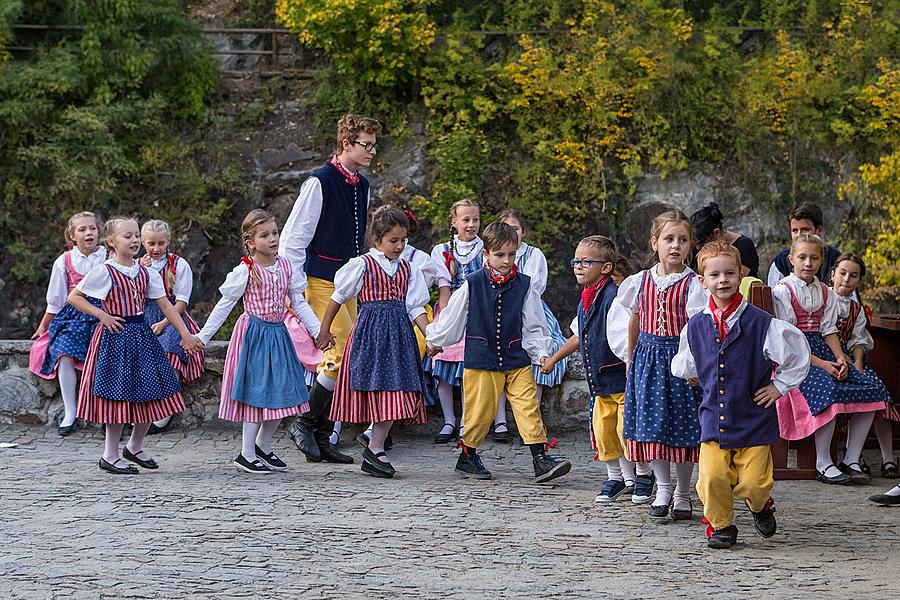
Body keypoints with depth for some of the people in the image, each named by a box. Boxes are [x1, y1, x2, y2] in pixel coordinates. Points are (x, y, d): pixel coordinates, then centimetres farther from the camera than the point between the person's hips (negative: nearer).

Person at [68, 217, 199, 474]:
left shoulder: (146, 273, 6)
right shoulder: (104, 272, -9)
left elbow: (165, 305, 6)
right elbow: (74, 297, -5)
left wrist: (185, 333, 0)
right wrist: (102, 315, -13)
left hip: (141, 335, 6)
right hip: (115, 335, -6)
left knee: (151, 394, 6)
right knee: (119, 394, -4)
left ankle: (135, 447, 26)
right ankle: (110, 456, 8)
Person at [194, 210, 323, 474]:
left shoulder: (285, 265, 3)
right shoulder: (245, 271, -12)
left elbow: (298, 301, 11)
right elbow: (225, 304, -6)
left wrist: (318, 330, 7)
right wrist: (203, 336, -7)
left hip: (278, 334, 6)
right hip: (253, 334, -6)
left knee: (282, 393, 8)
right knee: (257, 392, -4)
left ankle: (263, 445, 25)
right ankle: (247, 454, 5)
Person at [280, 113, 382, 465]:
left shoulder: (362, 186, 13)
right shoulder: (320, 182, -11)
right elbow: (293, 237, -12)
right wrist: (296, 287, -14)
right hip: (322, 283, -8)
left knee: (337, 360, 6)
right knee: (345, 355, -15)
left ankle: (322, 439, 12)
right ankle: (305, 423, -2)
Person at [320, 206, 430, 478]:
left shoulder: (407, 269, 10)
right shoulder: (362, 265, -3)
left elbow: (415, 307, 8)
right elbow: (338, 297, 4)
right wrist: (325, 330, 7)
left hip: (399, 333, 5)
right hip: (370, 330, -5)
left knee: (397, 392, 0)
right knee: (382, 390, -10)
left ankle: (374, 449, 7)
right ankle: (374, 451, -4)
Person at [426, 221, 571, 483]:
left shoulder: (524, 285, 1)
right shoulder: (472, 284, -4)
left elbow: (534, 326, 6)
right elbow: (452, 317, 9)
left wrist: (541, 353, -6)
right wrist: (435, 341, 19)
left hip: (517, 360, 2)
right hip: (480, 359, -2)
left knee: (529, 407, -7)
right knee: (480, 411, 4)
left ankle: (540, 459, -7)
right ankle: (467, 456, 23)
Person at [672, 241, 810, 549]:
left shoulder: (761, 323, -9)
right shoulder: (696, 326, 2)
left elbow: (798, 352, 0)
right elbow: (683, 367, 20)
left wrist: (779, 386, 1)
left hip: (753, 418, -2)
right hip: (713, 417, 2)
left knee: (752, 483, -2)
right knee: (713, 477, -11)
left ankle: (761, 506, 33)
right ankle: (720, 524, 14)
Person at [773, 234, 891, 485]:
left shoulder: (825, 293, 15)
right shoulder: (782, 291, -5)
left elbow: (829, 330, 11)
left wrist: (840, 359, -9)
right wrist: (821, 364, -19)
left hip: (821, 351, 7)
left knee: (872, 390, -12)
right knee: (830, 391, -34)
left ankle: (851, 460, -8)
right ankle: (823, 464, -24)